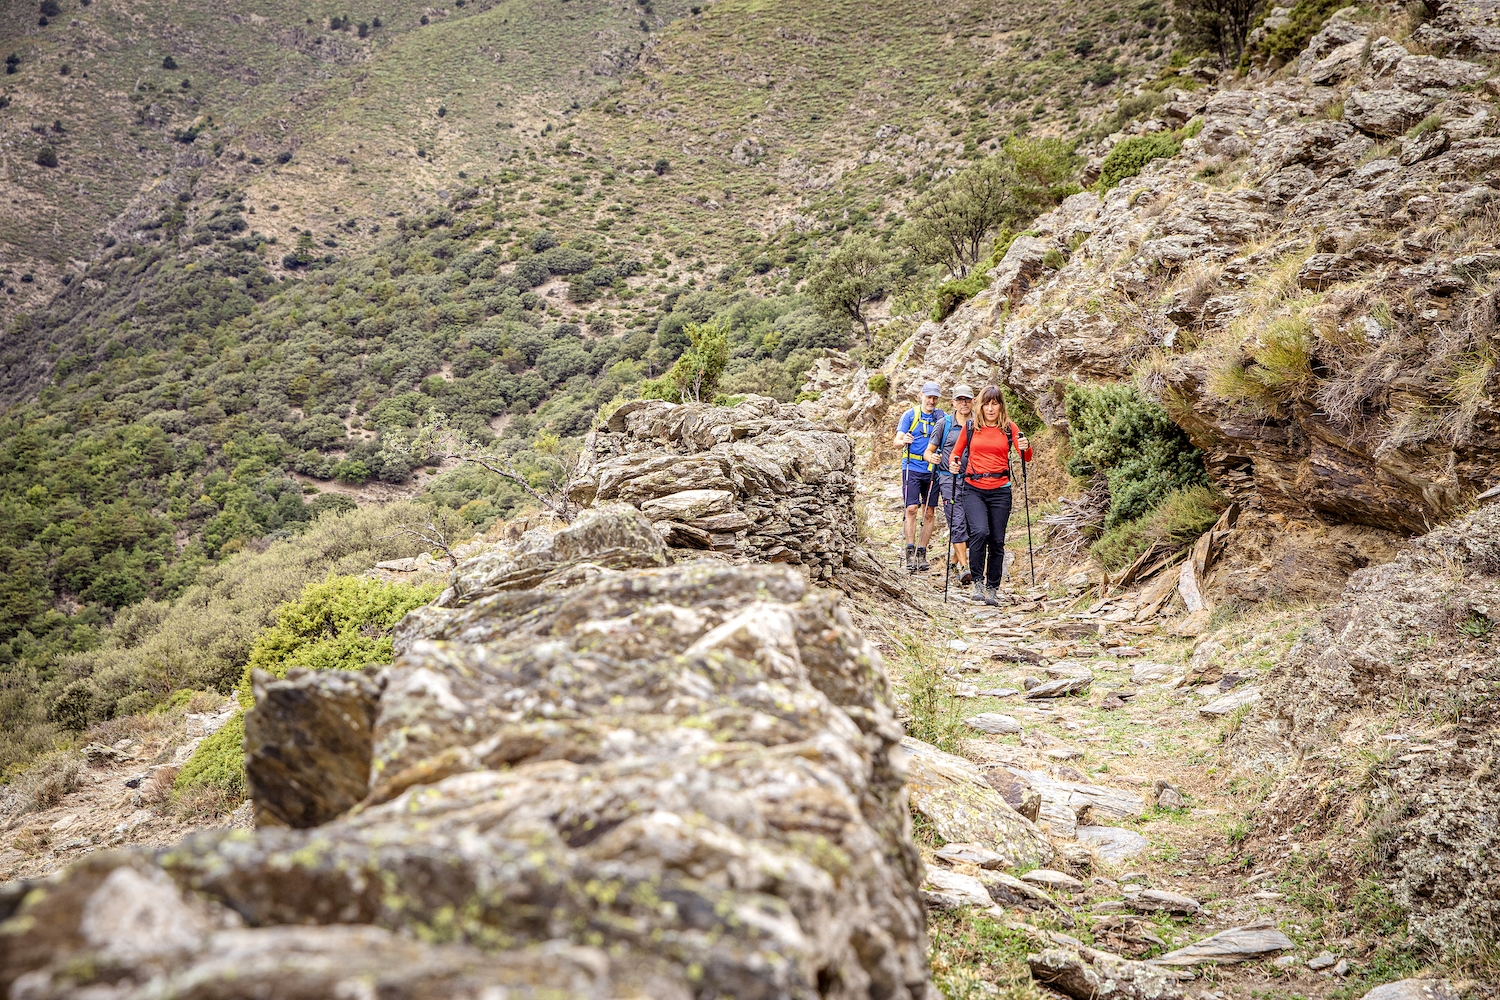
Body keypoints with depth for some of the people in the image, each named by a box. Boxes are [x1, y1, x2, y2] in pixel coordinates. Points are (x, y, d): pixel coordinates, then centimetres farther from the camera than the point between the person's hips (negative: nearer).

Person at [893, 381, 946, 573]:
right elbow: (897, 439, -2)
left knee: (928, 513, 2)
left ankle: (922, 553, 8)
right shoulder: (910, 415, 3)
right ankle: (910, 553, -8)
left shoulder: (942, 417, 8)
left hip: (932, 470, 2)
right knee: (911, 509, -11)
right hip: (912, 468, -2)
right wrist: (903, 440, -27)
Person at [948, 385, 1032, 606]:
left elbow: (1026, 458, -3)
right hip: (974, 489, -1)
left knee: (997, 541, 3)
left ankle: (993, 589, 15)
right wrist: (953, 464, -7)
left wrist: (1026, 447, -25)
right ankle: (978, 582, -10)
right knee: (979, 532, -22)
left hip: (1000, 490, 1)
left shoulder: (1009, 428, 5)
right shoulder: (970, 427, 5)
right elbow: (956, 452, 15)